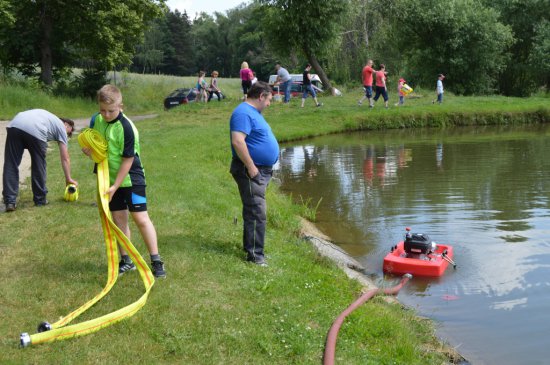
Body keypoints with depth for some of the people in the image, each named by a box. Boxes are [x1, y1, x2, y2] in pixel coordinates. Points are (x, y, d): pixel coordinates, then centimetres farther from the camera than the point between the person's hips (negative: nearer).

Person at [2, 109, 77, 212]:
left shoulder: (50, 118, 41)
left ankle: (10, 201, 5)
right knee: (39, 165, 14)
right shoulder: (61, 127, 26)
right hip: (35, 130, -4)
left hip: (14, 125, 5)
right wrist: (68, 179, 31)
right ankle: (40, 199, 24)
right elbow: (65, 158, 25)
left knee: (10, 165, 8)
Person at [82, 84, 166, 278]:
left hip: (130, 179, -6)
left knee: (141, 218, -6)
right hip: (110, 178, 6)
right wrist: (89, 149, -7)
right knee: (118, 219, 10)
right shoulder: (97, 120, -1)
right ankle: (126, 260, 20)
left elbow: (128, 160, -20)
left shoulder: (126, 127, -21)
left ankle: (156, 261, 2)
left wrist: (116, 186, -20)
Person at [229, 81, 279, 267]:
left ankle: (250, 246, 29)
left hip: (261, 170, 11)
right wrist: (251, 167, -25)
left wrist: (265, 168, 23)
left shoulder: (253, 112, 17)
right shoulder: (244, 113, -17)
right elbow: (237, 141, -28)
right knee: (257, 213, -10)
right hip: (251, 171, -11)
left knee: (253, 211, 18)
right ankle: (255, 254, -6)